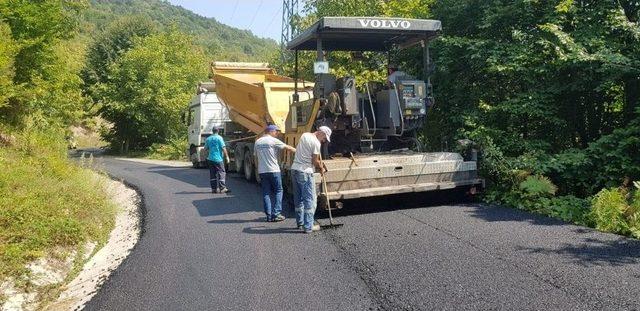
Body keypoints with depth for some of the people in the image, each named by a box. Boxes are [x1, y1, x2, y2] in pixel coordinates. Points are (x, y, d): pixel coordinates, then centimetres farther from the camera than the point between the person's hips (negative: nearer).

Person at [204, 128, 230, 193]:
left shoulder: (208, 139, 9)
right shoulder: (219, 138, -7)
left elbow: (205, 150, 15)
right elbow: (223, 148, -12)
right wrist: (227, 157, -7)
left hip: (210, 158, 5)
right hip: (218, 159, -5)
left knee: (212, 174, 8)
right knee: (221, 173, -1)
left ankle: (214, 188, 9)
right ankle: (222, 188, -5)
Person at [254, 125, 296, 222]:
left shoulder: (257, 142, 11)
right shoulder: (273, 141, -6)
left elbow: (256, 157, 15)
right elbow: (287, 147, -5)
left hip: (262, 171, 5)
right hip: (273, 170, -5)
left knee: (266, 193, 8)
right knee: (278, 191, 4)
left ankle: (269, 215, 8)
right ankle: (276, 214, 0)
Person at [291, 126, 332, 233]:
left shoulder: (304, 135, 12)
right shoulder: (316, 143, -13)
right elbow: (315, 162, -11)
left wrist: (319, 163, 18)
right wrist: (321, 168, 7)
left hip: (294, 169, 9)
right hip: (305, 172, -9)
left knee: (298, 199, 16)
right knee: (310, 200, -3)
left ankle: (300, 222, 25)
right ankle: (308, 227, -3)